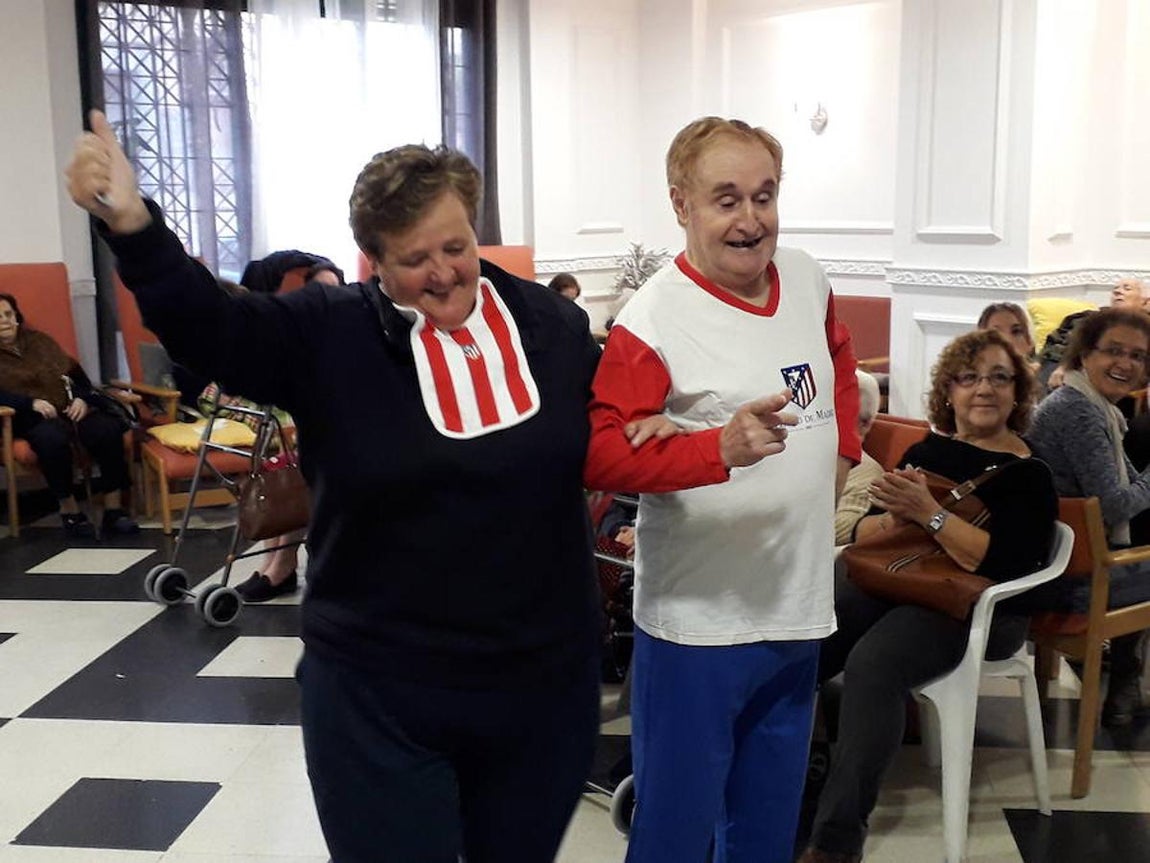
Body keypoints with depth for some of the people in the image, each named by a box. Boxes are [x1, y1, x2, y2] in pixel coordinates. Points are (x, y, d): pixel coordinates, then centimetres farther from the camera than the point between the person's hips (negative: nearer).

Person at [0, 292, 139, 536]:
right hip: (32, 418, -3)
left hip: (71, 408, 4)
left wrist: (82, 398, -2)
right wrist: (32, 403, -21)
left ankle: (113, 508, -23)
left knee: (108, 429, -29)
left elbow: (74, 371, 18)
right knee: (52, 438, -40)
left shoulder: (39, 340, 21)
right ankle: (68, 508, -23)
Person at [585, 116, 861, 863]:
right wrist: (719, 447, -36)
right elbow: (598, 455, -24)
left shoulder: (807, 282, 4)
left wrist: (842, 448, 11)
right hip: (698, 621, -6)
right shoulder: (654, 319, -17)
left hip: (799, 608, 7)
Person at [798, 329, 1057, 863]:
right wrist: (896, 515, -10)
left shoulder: (1030, 474, 1)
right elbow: (864, 535, 12)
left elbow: (1000, 563, -14)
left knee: (872, 665, -33)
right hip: (894, 583, 5)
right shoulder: (926, 452, 15)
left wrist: (927, 513, -18)